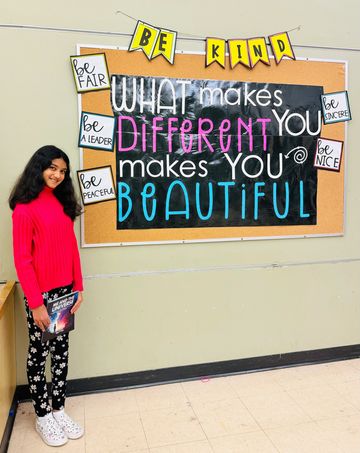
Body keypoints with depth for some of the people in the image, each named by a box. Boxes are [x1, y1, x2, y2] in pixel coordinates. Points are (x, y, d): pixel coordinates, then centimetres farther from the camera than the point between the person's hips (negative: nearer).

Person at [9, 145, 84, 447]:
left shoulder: (62, 202, 7)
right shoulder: (25, 208, -12)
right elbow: (22, 259, -14)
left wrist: (78, 287, 7)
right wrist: (35, 303, -15)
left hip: (65, 291, 6)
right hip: (40, 294, -6)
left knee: (61, 352, 15)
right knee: (39, 354, 10)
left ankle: (59, 409, 30)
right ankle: (42, 415, 27)